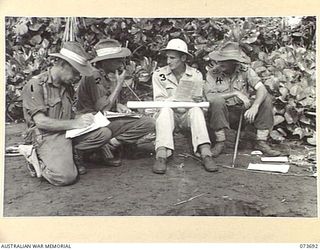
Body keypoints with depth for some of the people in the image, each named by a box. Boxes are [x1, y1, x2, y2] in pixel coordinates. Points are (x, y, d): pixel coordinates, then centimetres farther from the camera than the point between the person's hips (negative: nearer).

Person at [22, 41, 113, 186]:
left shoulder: (67, 86, 14)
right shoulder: (35, 85, -10)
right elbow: (41, 122, -18)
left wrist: (83, 119, -1)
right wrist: (74, 123, -20)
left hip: (68, 132, 7)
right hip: (47, 136, -7)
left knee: (104, 134, -13)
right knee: (66, 177, -28)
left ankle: (67, 154, -6)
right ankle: (38, 162, 2)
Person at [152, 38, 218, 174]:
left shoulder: (196, 75, 3)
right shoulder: (159, 74, 2)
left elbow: (199, 101, -4)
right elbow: (159, 101, -5)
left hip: (188, 115, 1)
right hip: (168, 114, 0)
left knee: (196, 110, -31)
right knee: (165, 110, -34)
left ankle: (205, 154, -42)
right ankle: (161, 155, -45)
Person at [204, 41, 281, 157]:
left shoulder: (245, 71, -3)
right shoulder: (212, 74, -7)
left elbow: (262, 89, -16)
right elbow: (209, 97, -21)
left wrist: (254, 107, -35)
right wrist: (235, 93, -26)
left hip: (243, 112, 2)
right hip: (223, 114, -2)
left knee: (266, 99, -17)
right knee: (217, 101, -32)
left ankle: (261, 142, -11)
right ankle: (220, 143, -18)